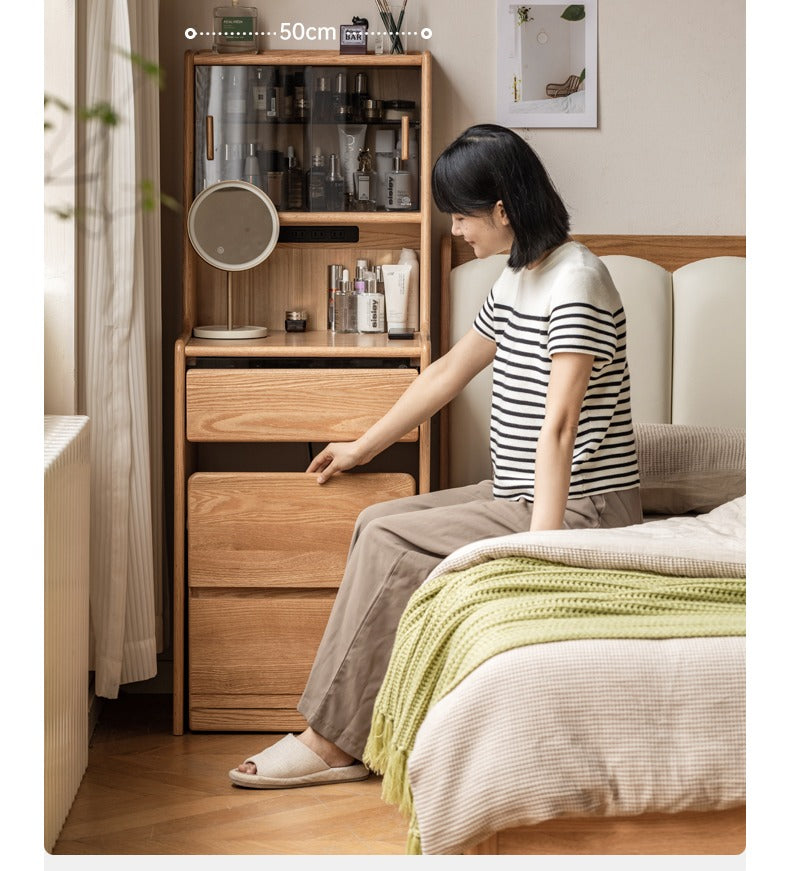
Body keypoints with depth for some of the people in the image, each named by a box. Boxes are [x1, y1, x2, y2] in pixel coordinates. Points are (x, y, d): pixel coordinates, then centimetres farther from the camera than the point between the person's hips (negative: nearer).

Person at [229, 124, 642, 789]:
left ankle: (334, 742, -7)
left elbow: (559, 422, -27)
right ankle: (363, 728, 1)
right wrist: (365, 447, 31)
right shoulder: (518, 280, 13)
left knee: (390, 542, -15)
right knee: (378, 523, 3)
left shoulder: (575, 280, -19)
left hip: (582, 509, -10)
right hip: (519, 494, 10)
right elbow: (449, 371, 24)